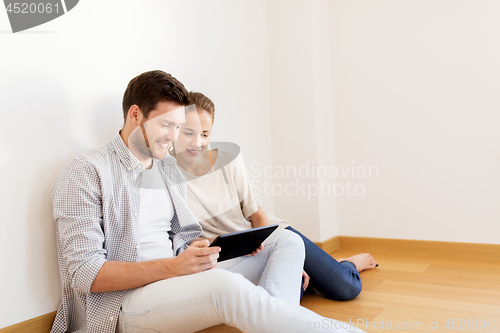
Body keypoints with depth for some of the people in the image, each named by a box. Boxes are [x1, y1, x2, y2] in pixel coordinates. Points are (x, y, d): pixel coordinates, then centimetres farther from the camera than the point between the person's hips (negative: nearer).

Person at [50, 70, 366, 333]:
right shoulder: (86, 173, -8)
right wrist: (173, 267, -25)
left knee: (287, 242, -4)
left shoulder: (171, 170, 15)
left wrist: (196, 252, -6)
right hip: (121, 306, -7)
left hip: (177, 284, 8)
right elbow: (83, 272, -15)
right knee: (224, 285, -38)